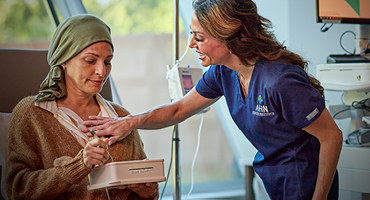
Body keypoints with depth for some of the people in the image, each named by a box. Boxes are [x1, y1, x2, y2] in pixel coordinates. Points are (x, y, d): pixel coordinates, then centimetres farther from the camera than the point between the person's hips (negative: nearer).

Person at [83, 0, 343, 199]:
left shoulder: (281, 81, -29)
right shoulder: (223, 72, -5)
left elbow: (332, 136, -21)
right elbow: (179, 109, 9)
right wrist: (132, 121, -6)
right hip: (271, 178, 7)